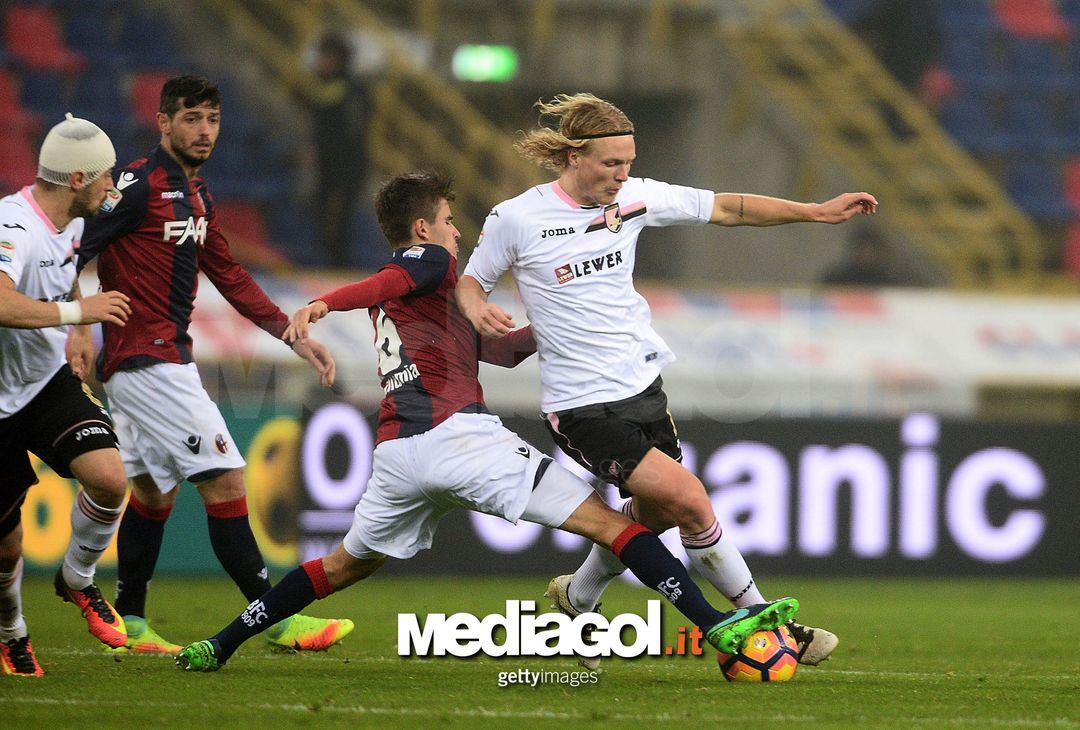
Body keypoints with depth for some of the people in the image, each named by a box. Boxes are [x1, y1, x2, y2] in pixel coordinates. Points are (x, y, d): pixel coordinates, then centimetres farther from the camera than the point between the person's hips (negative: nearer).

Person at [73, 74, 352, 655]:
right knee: (224, 478, -10)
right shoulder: (140, 186, -12)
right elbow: (74, 249, -16)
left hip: (166, 358, 10)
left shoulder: (193, 195, 17)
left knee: (153, 491, 14)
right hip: (147, 361, -10)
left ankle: (128, 624, 20)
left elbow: (230, 277, 20)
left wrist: (293, 335, 15)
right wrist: (79, 328, -25)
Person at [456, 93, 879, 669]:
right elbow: (470, 280, 4)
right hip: (582, 405, -7)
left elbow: (723, 208, 8)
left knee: (652, 516, 16)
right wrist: (478, 311, -19)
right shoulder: (515, 219, -11)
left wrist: (817, 211, 6)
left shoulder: (634, 197, 1)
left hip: (642, 384, 7)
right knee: (690, 500, -16)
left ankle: (576, 600, 44)